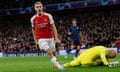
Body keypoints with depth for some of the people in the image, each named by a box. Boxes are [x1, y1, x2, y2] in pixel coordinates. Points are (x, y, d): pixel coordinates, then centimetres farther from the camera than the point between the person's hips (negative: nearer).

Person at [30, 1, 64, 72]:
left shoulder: (48, 16, -5)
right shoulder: (33, 19, -3)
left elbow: (53, 27, -3)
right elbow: (33, 29, 13)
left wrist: (56, 38, -9)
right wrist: (35, 40, 13)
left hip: (50, 38, 2)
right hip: (41, 39, -1)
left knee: (53, 52, 9)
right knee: (49, 51, -20)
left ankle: (55, 64, 33)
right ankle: (58, 65, -24)